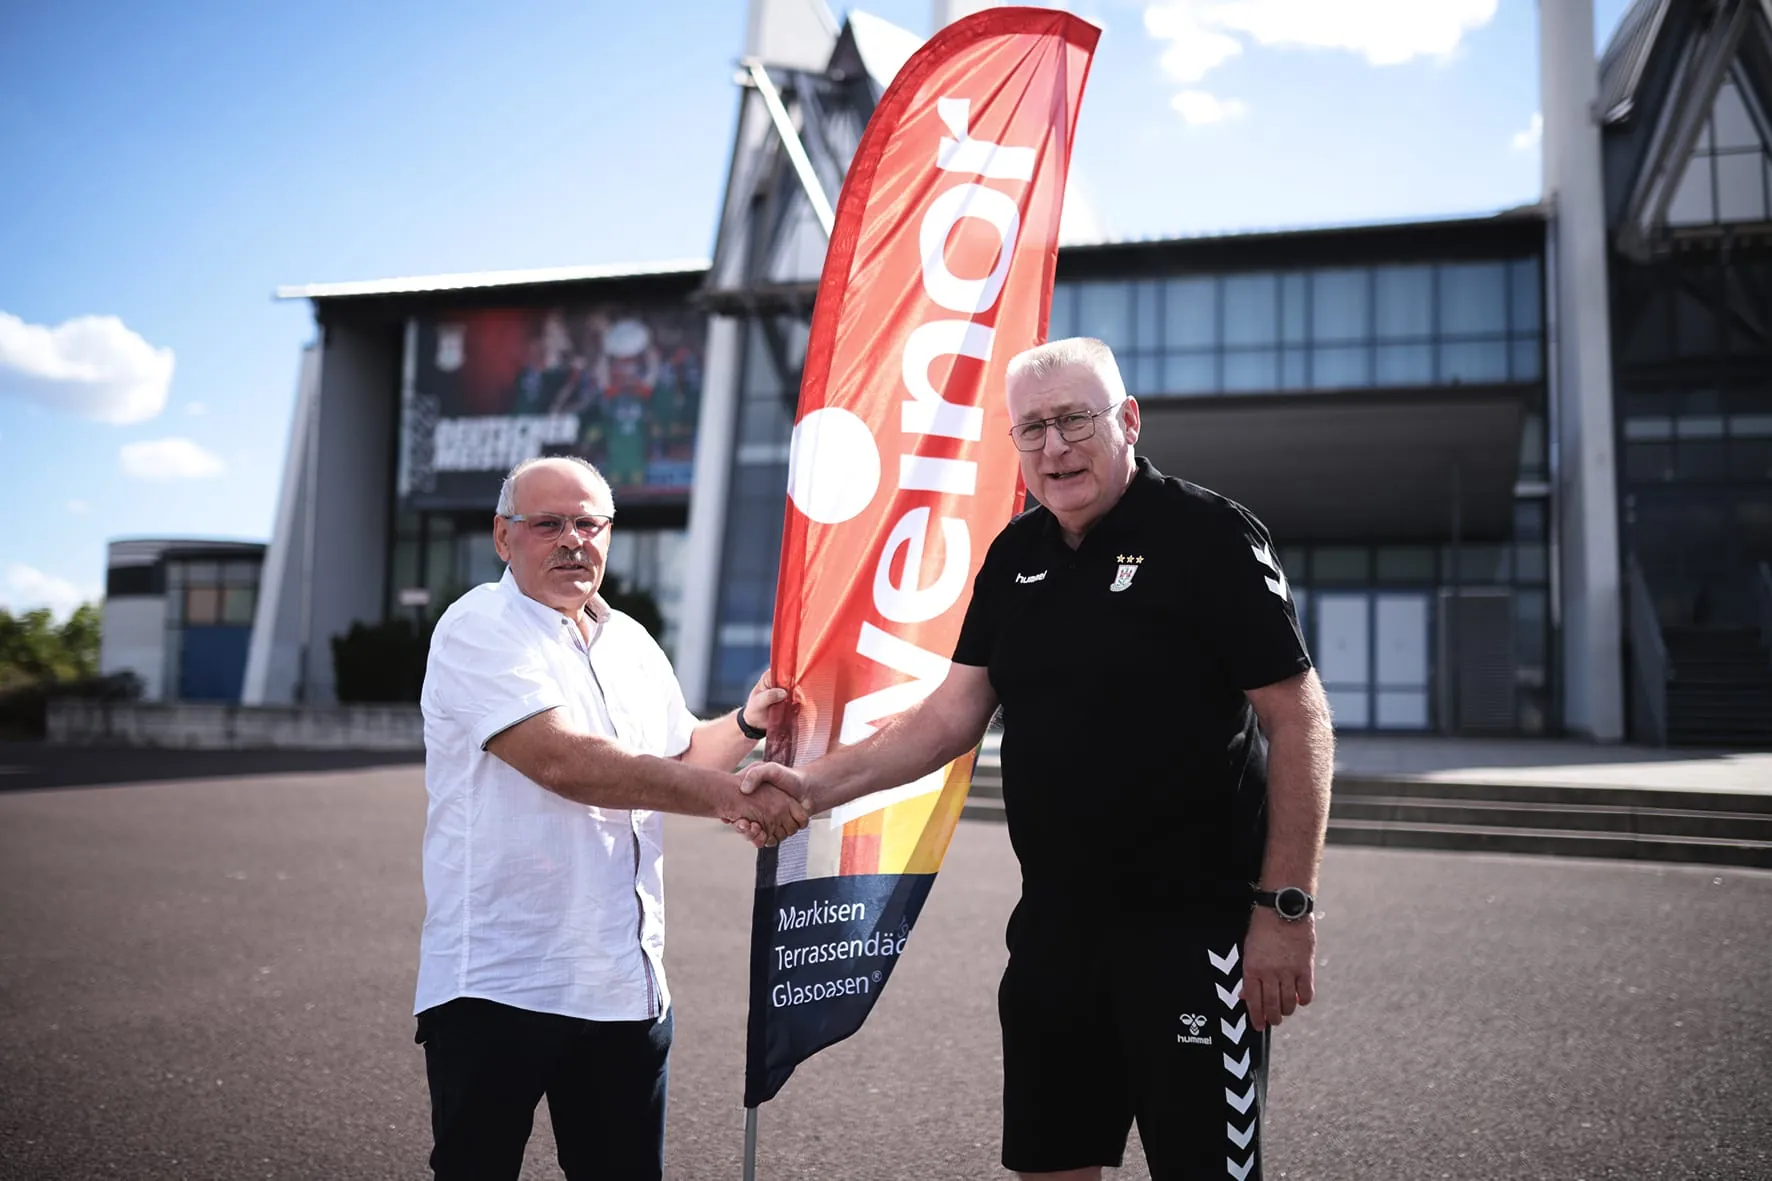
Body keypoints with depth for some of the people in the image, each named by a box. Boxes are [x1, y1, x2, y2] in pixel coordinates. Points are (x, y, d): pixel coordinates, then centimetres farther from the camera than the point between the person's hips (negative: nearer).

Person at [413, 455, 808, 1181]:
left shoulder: (631, 643, 13)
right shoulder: (477, 630, -10)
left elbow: (676, 757, 26)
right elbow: (563, 761, -23)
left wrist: (748, 723, 7)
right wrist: (725, 794, -25)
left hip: (628, 985, 7)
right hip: (499, 984, -6)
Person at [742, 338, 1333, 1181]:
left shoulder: (1208, 537, -11)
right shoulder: (1015, 555, 8)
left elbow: (1298, 721, -12)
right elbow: (951, 715, 8)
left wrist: (1286, 909, -15)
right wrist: (819, 783, -3)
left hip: (1191, 924, -6)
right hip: (1052, 923, 6)